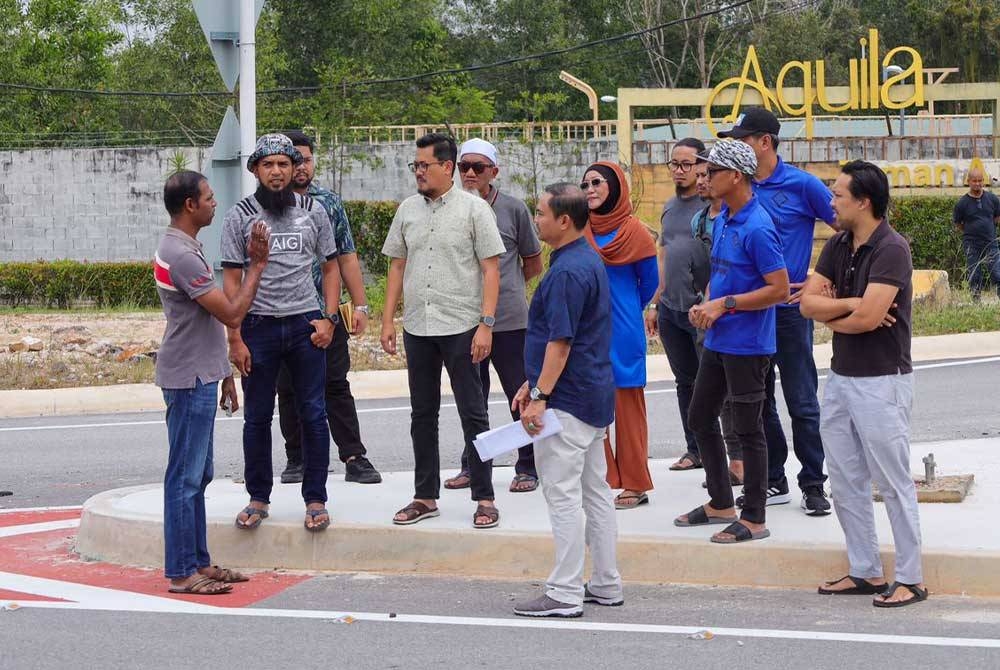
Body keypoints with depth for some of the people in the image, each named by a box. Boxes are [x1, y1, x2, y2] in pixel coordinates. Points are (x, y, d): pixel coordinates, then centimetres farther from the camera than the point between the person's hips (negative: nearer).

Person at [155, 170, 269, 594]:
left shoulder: (181, 248, 14)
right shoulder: (182, 256, -20)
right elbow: (232, 314, -20)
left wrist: (221, 372, 22)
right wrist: (257, 265, -12)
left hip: (199, 377, 11)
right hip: (189, 380, -11)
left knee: (197, 475, 14)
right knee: (186, 476, -6)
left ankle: (197, 562, 20)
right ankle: (181, 572, -3)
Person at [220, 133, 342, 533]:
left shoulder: (313, 211, 5)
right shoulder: (240, 216, -1)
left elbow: (331, 267, 11)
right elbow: (231, 280, -2)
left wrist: (329, 318, -1)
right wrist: (235, 339, -7)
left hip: (306, 324, 1)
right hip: (259, 326, -1)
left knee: (313, 414, 1)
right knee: (257, 417, 6)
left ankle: (315, 499, 9)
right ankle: (258, 498, 16)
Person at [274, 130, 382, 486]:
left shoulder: (329, 202, 7)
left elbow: (346, 257, 9)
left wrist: (360, 305, 4)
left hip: (326, 311, 1)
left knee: (336, 385, 0)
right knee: (289, 390, 6)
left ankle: (354, 457, 0)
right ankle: (297, 459, 16)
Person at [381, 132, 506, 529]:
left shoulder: (474, 209, -4)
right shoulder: (408, 210, 9)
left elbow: (490, 269, -6)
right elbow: (397, 267, 14)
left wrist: (486, 324, -13)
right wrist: (387, 321, 8)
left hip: (461, 327, -5)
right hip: (417, 328, 5)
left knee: (473, 414, -1)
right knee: (422, 414, 10)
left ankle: (484, 499, 4)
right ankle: (425, 496, 19)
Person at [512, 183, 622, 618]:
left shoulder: (567, 272, -19)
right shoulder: (589, 262, 14)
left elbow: (560, 342, -23)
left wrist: (540, 395, -21)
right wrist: (532, 384, 21)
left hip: (567, 401, -11)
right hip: (594, 397, 11)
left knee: (563, 495, -7)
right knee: (596, 491, 14)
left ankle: (565, 594, -4)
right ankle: (606, 585, 19)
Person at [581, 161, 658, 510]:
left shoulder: (634, 230, -5)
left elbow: (649, 282, 6)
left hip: (623, 332, -4)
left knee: (627, 405, 1)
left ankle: (634, 484, 7)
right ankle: (604, 480, 12)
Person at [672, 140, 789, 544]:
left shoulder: (757, 229, -20)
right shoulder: (722, 220, 10)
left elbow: (779, 289, -21)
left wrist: (725, 305, -20)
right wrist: (706, 305, 3)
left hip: (747, 345, -10)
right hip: (717, 340, 10)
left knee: (747, 430, -1)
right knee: (700, 418, 17)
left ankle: (753, 519, 9)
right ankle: (720, 503, 30)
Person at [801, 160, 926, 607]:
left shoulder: (891, 251, -17)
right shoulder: (837, 246, 8)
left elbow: (868, 318, -25)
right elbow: (808, 302, 1)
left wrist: (831, 316, -7)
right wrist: (852, 304, -15)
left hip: (881, 382, -8)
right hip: (840, 377, 8)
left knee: (893, 483, -2)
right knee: (845, 482, 12)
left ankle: (910, 579, 5)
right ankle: (865, 572, 21)